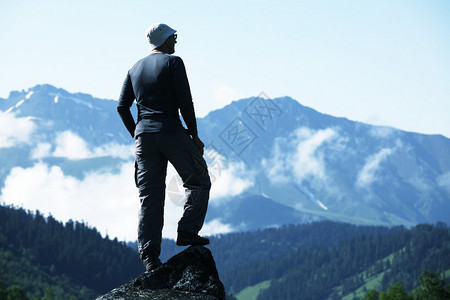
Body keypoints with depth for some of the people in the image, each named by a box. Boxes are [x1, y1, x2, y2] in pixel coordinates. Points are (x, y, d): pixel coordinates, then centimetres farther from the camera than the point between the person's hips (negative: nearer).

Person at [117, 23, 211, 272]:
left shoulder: (135, 69, 16)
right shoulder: (173, 62, -2)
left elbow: (122, 107, 12)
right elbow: (185, 102, -9)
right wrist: (194, 135, -1)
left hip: (143, 136, 6)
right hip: (171, 133, -6)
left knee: (150, 197, 4)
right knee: (198, 182, 13)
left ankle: (149, 258, -1)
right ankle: (187, 231, -1)